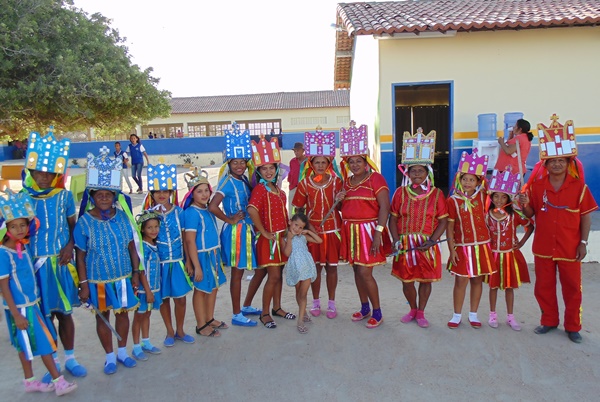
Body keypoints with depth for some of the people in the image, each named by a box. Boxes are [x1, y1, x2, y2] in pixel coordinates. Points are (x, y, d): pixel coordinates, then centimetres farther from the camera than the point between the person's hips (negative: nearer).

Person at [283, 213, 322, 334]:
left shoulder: (303, 237, 11)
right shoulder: (285, 237, 1)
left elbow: (319, 240, 11)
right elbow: (287, 253, -11)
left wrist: (309, 232, 4)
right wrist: (289, 238, -12)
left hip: (306, 267, 2)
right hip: (295, 268, -1)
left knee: (303, 293, -2)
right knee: (299, 292, 15)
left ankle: (300, 320, -2)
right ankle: (303, 312, 35)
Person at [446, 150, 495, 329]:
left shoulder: (482, 196, 1)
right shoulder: (453, 200, -5)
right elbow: (449, 227, -4)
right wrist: (451, 249, -8)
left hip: (482, 246, 2)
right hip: (462, 247, -2)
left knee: (477, 280, 10)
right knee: (461, 281, 1)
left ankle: (473, 315, 24)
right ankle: (457, 315, 17)